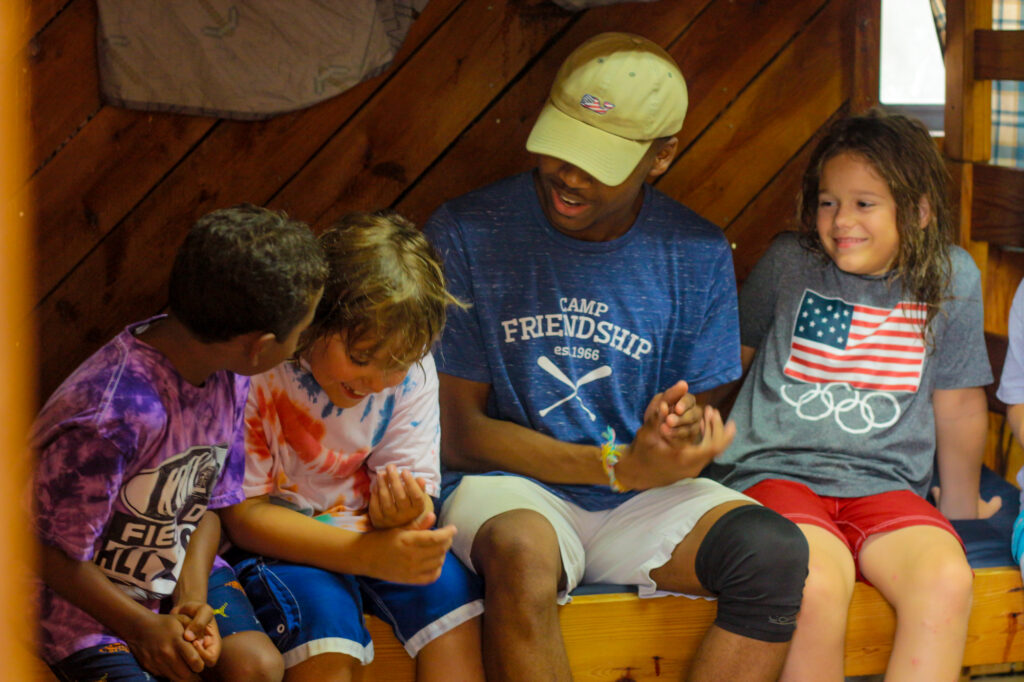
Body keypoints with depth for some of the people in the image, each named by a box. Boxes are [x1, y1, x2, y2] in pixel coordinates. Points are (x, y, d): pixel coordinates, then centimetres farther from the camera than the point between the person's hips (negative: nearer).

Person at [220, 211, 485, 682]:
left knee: (448, 586, -21)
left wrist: (402, 515, -33)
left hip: (361, 527, 5)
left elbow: (416, 489, -4)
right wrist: (369, 555, -32)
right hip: (276, 538, -4)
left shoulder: (411, 371, -6)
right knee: (322, 609, -32)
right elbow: (242, 516, -20)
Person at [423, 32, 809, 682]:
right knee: (523, 551, -38)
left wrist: (680, 429, -20)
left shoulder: (699, 254, 2)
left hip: (645, 501, 3)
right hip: (514, 488, -3)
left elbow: (701, 424, 8)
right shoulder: (467, 232, -6)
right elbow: (461, 432, -6)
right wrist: (619, 467, -18)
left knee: (775, 551, -26)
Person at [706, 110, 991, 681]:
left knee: (947, 581, -31)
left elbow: (958, 402, 16)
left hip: (885, 485, 1)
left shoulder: (951, 277, 5)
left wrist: (961, 506, 25)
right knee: (815, 587, -34)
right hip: (775, 471, -1)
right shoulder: (789, 262, 4)